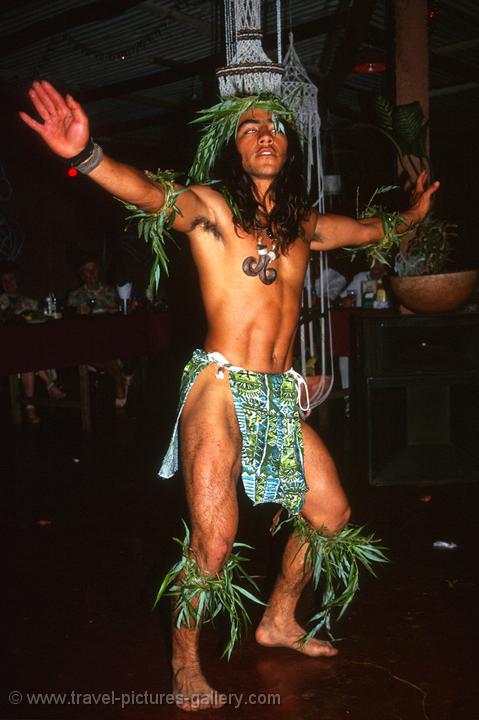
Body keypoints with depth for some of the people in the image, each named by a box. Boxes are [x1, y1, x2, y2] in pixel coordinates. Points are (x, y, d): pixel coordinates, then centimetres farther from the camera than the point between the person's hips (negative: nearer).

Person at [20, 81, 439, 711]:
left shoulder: (303, 225, 14)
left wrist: (413, 213, 42)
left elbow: (370, 231, 33)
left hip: (280, 397, 7)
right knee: (214, 542, -14)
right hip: (221, 388, -6)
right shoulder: (211, 208, -4)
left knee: (331, 514, 12)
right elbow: (151, 194, -25)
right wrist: (87, 156, -42)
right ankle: (185, 664, 11)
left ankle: (278, 622, 34)